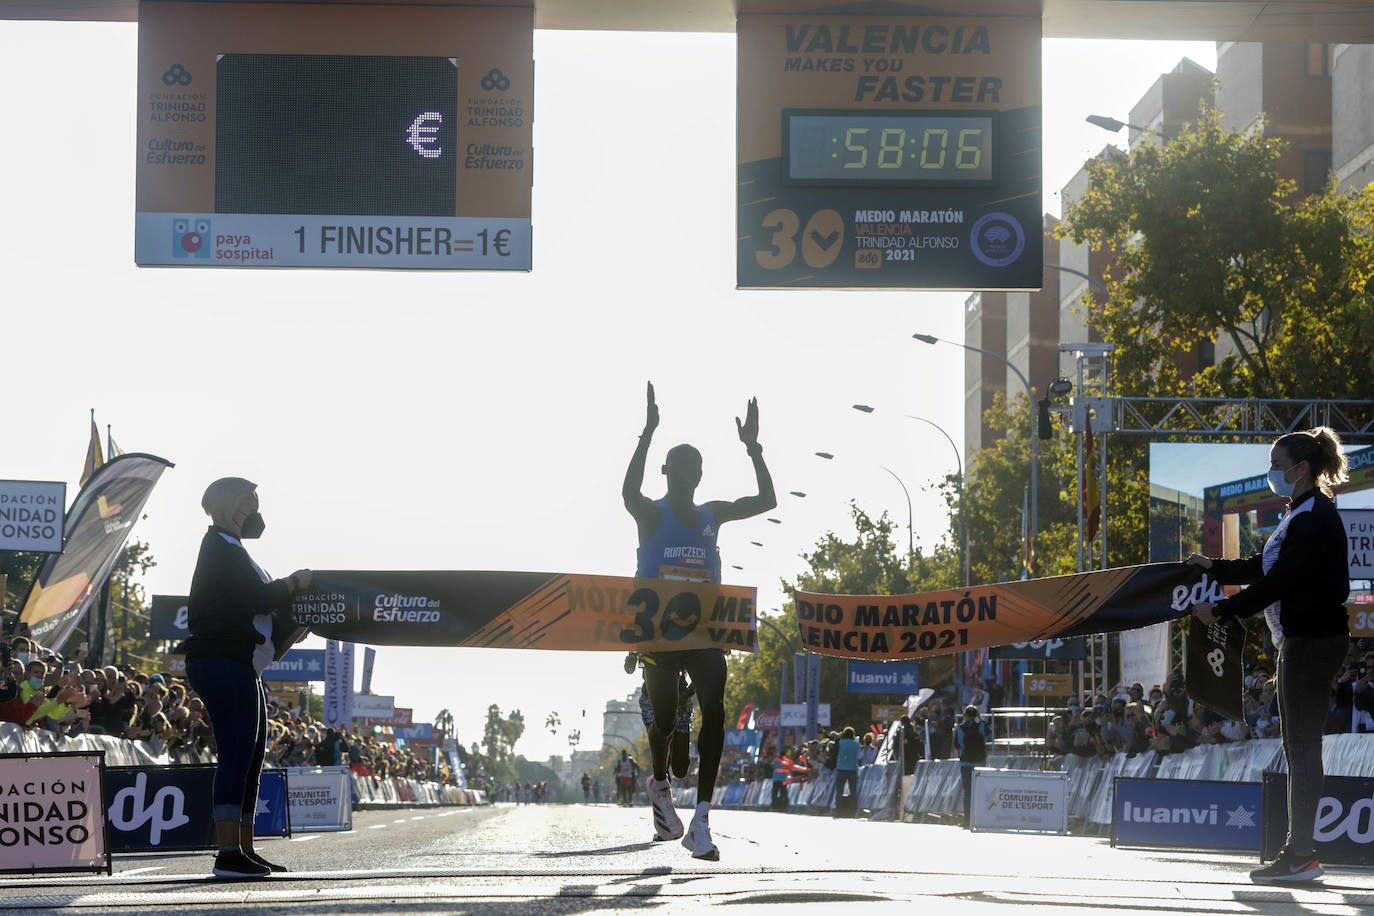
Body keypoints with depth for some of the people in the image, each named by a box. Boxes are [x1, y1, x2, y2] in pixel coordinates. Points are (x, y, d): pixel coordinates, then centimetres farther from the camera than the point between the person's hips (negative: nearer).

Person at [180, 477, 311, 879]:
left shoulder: (229, 550, 24)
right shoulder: (221, 549, -9)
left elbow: (260, 603, 23)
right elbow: (260, 599, -17)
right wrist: (295, 582, -2)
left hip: (239, 667, 11)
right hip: (222, 662, -11)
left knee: (251, 756, 11)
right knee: (237, 753, -15)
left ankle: (244, 849, 13)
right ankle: (229, 854, -19)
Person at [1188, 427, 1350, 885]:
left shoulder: (1315, 518, -17)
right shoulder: (1302, 514, 16)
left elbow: (1279, 582, -22)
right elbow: (1266, 568, 22)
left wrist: (1220, 611, -17)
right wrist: (1215, 567, 12)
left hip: (1314, 641, -11)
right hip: (1302, 638, 11)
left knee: (1303, 743, -9)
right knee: (1298, 743, 11)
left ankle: (1300, 855, -7)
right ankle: (1298, 852, 15)